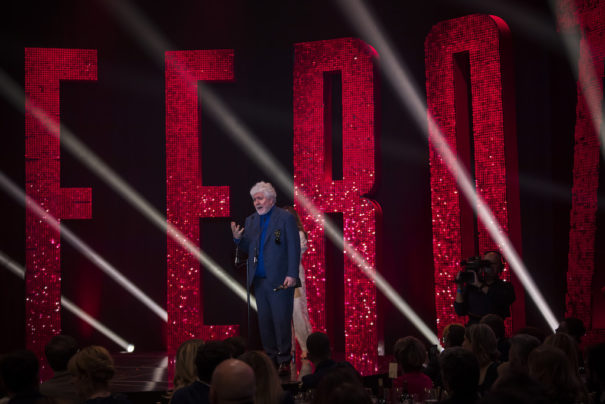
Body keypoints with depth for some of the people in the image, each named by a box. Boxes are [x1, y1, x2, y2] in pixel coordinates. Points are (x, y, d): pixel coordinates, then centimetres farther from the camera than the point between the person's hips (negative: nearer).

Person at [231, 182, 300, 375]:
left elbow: (294, 248, -6)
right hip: (259, 280, 6)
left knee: (281, 320, -4)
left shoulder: (286, 218, -3)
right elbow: (248, 248, 16)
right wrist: (238, 238, -5)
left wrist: (292, 275, -14)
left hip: (279, 279, -5)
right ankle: (271, 357, 17)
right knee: (264, 321, 8)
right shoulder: (251, 221, 13)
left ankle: (284, 360, 2)